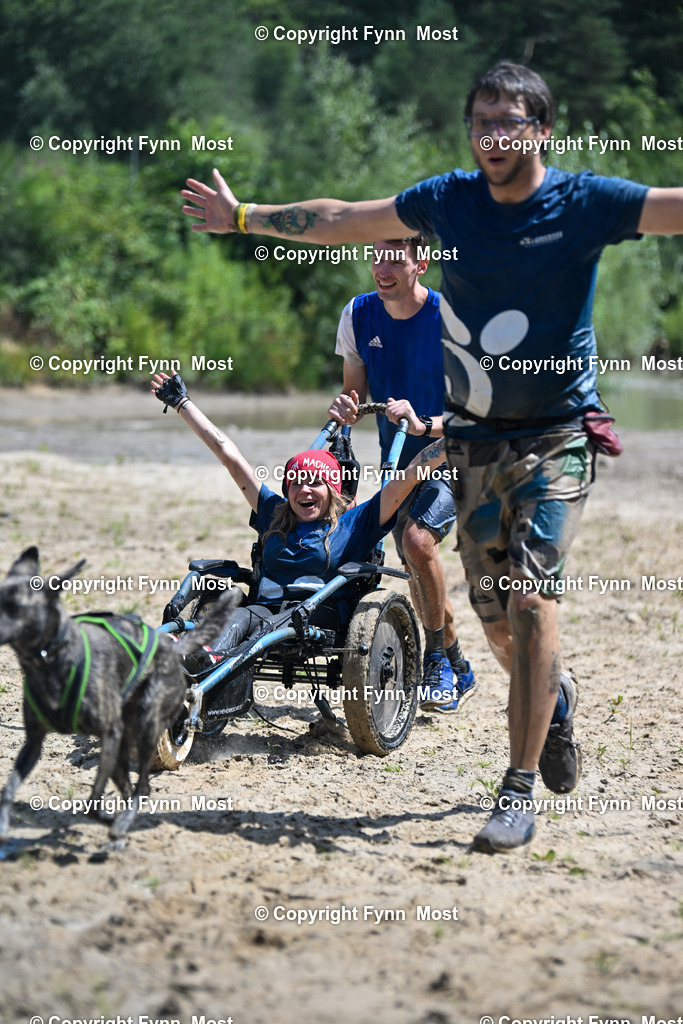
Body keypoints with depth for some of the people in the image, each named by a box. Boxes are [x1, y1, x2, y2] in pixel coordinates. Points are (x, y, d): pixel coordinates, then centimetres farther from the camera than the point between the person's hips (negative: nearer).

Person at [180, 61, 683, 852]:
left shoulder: (585, 202, -8)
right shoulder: (448, 200, 3)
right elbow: (343, 222, 16)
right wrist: (243, 218, 23)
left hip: (555, 437, -4)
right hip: (473, 439, 4)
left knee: (531, 597, -19)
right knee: (497, 625, 7)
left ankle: (518, 792, -14)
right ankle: (554, 696, 42)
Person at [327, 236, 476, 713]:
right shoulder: (358, 316, -4)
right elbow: (355, 391, 6)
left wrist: (424, 424, -35)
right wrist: (344, 408, -17)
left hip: (450, 456, -5)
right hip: (399, 461, 5)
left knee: (418, 540, -27)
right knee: (418, 573, 6)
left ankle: (440, 656, -9)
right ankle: (457, 672, 26)